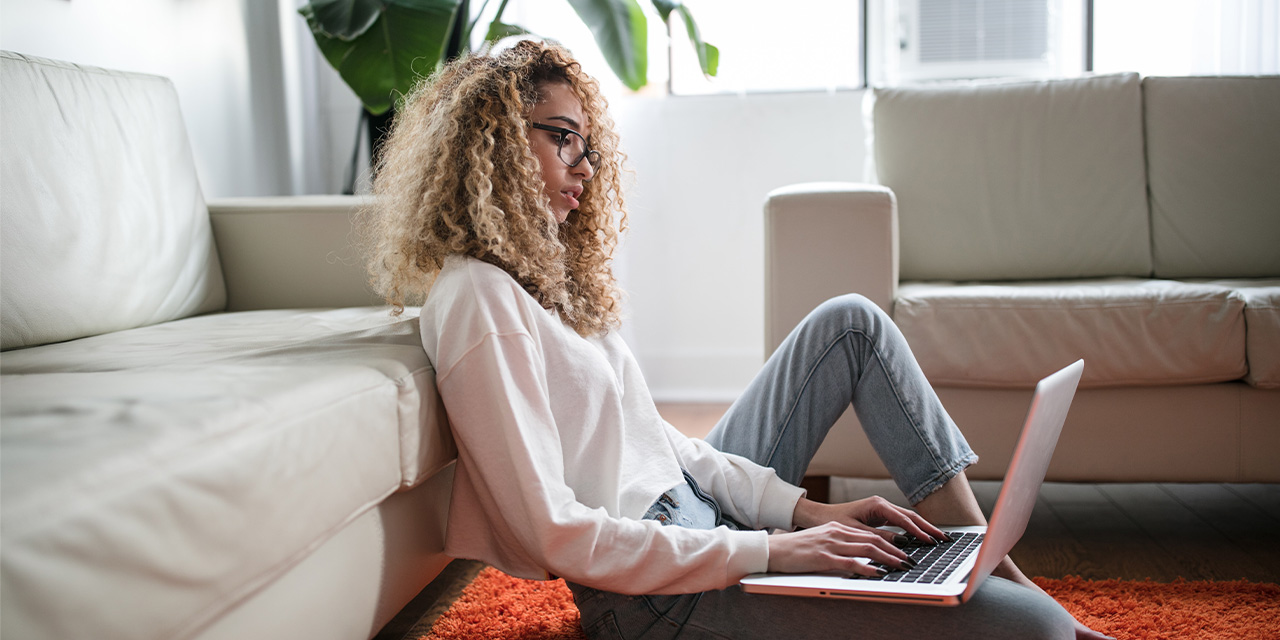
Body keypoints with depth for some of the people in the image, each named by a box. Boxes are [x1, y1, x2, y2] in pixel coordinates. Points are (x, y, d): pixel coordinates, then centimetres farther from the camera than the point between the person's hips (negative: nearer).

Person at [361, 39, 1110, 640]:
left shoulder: (542, 273, 12)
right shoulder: (478, 298, -18)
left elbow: (653, 436, 11)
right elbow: (554, 532, -23)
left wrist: (805, 508, 1)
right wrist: (769, 551, -22)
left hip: (696, 513, 10)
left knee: (852, 321, 11)